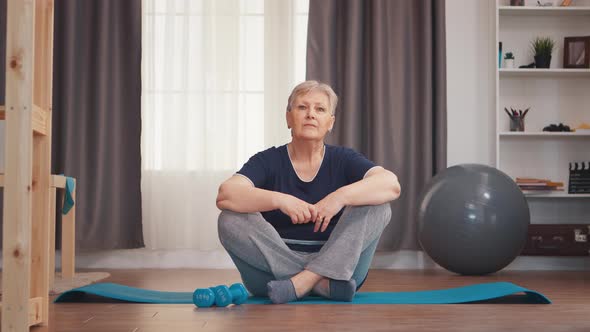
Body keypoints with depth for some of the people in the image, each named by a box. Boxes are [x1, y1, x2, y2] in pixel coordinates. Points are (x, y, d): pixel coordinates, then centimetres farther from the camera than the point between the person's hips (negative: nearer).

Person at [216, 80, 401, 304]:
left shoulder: (343, 160, 2)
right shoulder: (268, 161, 0)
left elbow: (391, 184, -16)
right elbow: (225, 195, -19)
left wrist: (341, 196, -31)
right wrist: (280, 200, -32)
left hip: (334, 266, 1)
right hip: (273, 270, 0)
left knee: (377, 206, -18)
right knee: (231, 219, -23)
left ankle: (303, 281, -29)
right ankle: (325, 285, -28)